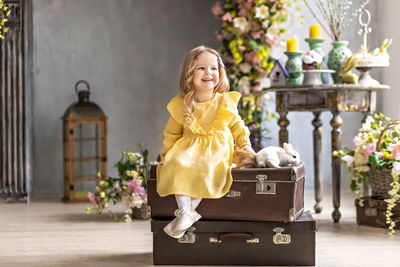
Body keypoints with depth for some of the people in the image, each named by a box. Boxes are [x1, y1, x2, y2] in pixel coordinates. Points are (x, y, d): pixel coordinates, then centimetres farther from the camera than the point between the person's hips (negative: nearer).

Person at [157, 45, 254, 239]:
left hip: (217, 149, -1)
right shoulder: (181, 105, 2)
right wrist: (167, 153, 3)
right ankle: (185, 211, -29)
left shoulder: (226, 102, 3)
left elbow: (236, 125, 15)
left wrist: (245, 145, 2)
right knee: (178, 165, -30)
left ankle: (190, 210, -26)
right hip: (189, 147, 1)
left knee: (205, 167, -33)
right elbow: (172, 133, 12)